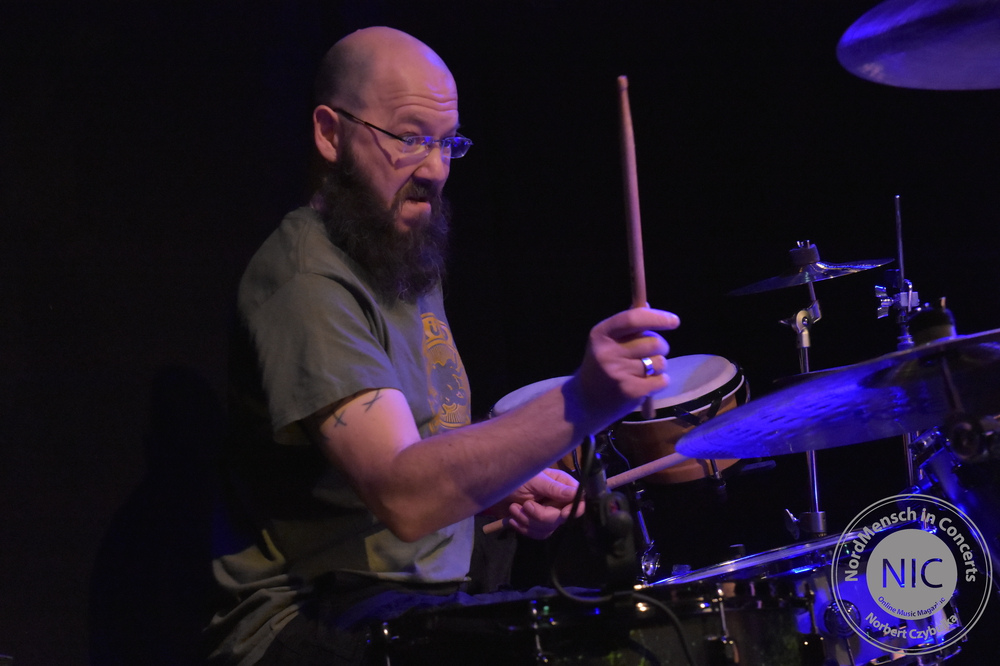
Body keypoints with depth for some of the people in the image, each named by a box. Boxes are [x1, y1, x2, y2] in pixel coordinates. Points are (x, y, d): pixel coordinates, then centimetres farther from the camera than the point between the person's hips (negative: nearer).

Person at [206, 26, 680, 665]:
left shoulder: (408, 262, 13)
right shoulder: (306, 280, -19)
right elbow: (403, 497, -32)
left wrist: (503, 483, 5)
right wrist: (580, 405, -43)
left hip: (430, 598, 10)